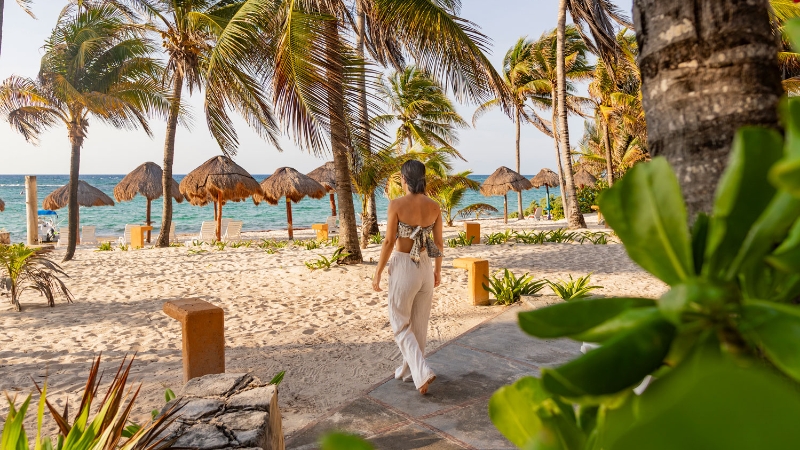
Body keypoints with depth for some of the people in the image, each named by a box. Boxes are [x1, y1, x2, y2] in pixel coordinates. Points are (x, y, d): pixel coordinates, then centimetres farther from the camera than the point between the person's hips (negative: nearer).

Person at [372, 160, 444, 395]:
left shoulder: (397, 204, -14)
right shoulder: (434, 207, 0)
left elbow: (389, 242, -13)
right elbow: (439, 243, 6)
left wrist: (377, 273, -3)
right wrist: (438, 270, 20)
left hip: (403, 267, -5)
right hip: (425, 268, 5)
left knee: (400, 324, 10)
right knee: (419, 324, 18)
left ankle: (422, 372, -4)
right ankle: (408, 371, 32)